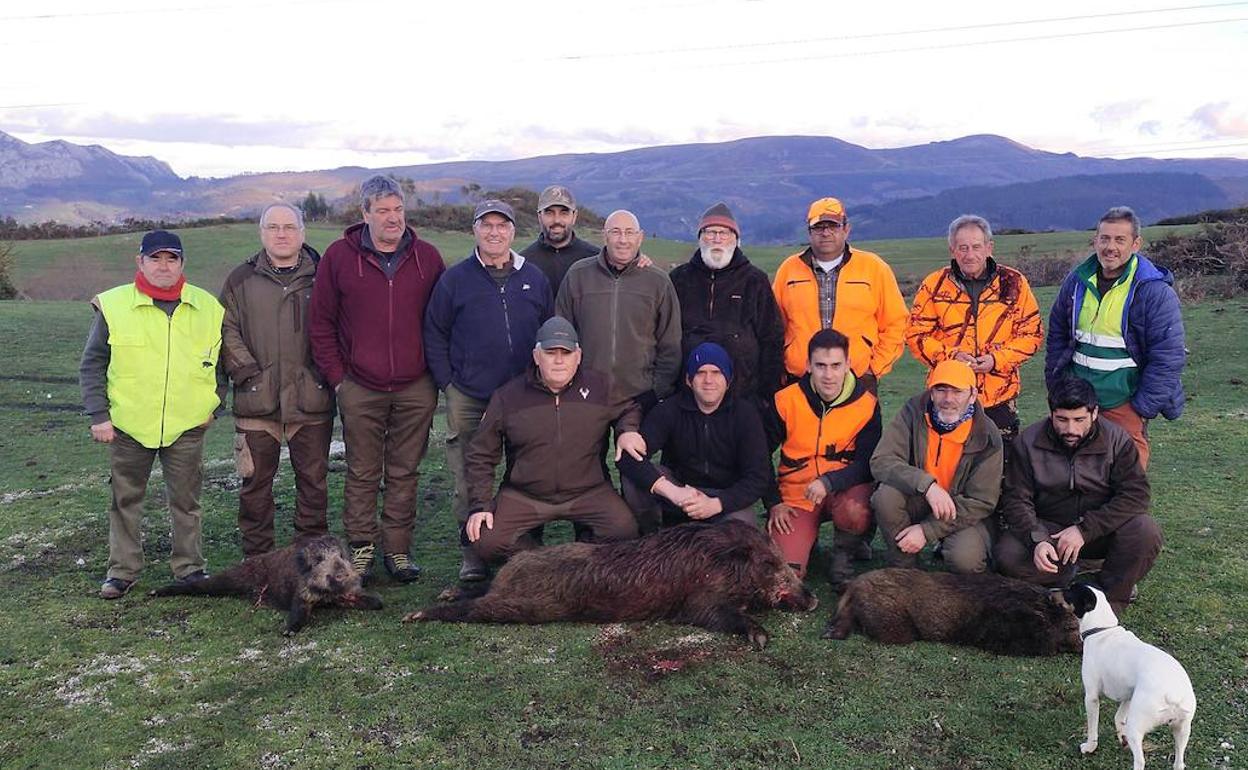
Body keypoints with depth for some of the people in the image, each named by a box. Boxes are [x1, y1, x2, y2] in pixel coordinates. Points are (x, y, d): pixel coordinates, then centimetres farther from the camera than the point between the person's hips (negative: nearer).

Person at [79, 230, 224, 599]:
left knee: (186, 500, 9)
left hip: (187, 426, 1)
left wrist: (212, 404, 5)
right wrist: (98, 415, -4)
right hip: (128, 425, 0)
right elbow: (92, 365, 2)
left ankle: (190, 567, 22)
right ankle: (122, 569, 24)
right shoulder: (113, 305, -3)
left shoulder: (208, 308, 2)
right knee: (125, 499, 10)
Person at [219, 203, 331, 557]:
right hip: (257, 399, 0)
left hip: (311, 399, 0)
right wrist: (247, 372, -7)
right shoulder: (241, 279, 8)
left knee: (314, 478, 7)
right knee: (255, 482, 6)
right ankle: (257, 559, 19)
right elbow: (227, 331, 4)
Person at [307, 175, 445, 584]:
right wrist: (337, 377, -1)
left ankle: (397, 548, 18)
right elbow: (320, 324, 4)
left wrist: (437, 371, 4)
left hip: (416, 388, 1)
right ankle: (361, 548, 17)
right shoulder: (339, 256, 0)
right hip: (360, 389, -1)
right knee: (362, 474, 6)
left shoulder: (427, 257, 4)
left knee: (404, 473, 8)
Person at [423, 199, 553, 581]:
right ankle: (472, 555, 14)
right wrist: (447, 383, -2)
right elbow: (434, 335, 5)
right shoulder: (454, 279, 2)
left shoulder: (534, 278, 9)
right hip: (468, 399, -2)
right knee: (469, 482, 2)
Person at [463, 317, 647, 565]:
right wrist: (480, 505, -4)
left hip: (588, 492, 0)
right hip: (523, 497, 0)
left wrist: (628, 430, -2)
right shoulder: (507, 396, 0)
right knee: (487, 543, -22)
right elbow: (480, 455, 5)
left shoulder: (600, 388, 2)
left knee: (624, 531, -25)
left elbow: (630, 410, 22)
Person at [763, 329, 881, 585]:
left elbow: (868, 463, -8)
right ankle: (804, 538, 18)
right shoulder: (786, 400, -7)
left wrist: (829, 482, -25)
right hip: (796, 493, 0)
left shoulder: (866, 404, -7)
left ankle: (843, 557, -3)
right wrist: (774, 503, -4)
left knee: (856, 513, -37)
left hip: (845, 490, 0)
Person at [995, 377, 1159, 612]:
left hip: (1100, 530, 0)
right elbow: (1016, 499, -11)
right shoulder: (1028, 442, -9)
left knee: (1146, 532, -30)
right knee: (1007, 555, -28)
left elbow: (1135, 494, -17)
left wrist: (1085, 529, -27)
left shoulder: (1117, 440, -9)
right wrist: (1037, 540, -30)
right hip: (1046, 529, 0)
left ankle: (1109, 600, -8)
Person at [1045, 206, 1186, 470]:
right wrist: (1056, 385, 9)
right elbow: (1057, 335, 15)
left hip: (1124, 403, -4)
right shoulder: (1076, 281, 5)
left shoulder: (1155, 291, -10)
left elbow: (1169, 356, -11)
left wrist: (1143, 408, -13)